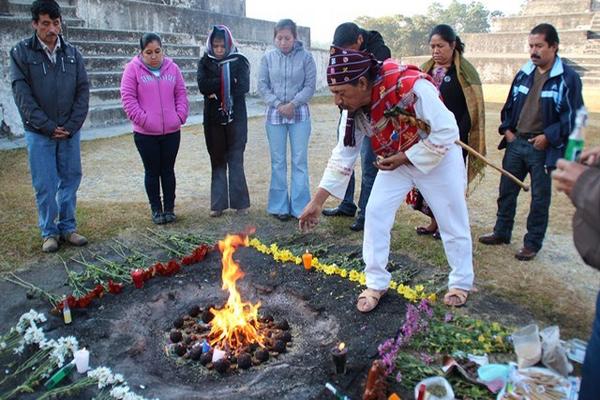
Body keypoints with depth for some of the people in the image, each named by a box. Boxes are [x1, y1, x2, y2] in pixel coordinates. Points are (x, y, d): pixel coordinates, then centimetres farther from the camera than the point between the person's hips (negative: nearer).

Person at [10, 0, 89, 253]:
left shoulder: (72, 53, 5)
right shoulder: (21, 53, -3)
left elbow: (83, 91, 3)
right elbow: (22, 95, -7)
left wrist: (71, 125, -6)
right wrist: (48, 127, -13)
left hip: (70, 131, 3)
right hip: (39, 132, -2)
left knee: (71, 180, 7)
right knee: (45, 185, 1)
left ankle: (68, 228, 19)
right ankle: (49, 232, 15)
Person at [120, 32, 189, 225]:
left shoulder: (172, 67, 5)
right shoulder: (133, 68, -4)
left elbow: (181, 93, 10)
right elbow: (128, 97, -7)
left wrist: (180, 115, -3)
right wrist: (142, 119, -14)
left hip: (171, 131, 2)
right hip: (145, 133, -2)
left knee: (168, 170, 11)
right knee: (152, 171, 8)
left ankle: (169, 208, 22)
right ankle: (156, 210, 20)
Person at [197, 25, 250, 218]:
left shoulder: (239, 61, 2)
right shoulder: (205, 63, 7)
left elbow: (243, 87, -11)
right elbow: (203, 86, -10)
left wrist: (216, 91, -10)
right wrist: (229, 81, -14)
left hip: (236, 118, -2)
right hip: (213, 119, 2)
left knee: (236, 160, -2)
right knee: (217, 160, 6)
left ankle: (240, 202, 6)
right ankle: (218, 204, 11)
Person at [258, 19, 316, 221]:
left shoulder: (305, 57, -3)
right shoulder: (268, 57, 1)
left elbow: (310, 86, -4)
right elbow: (262, 85, 2)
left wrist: (293, 104, -15)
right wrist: (278, 104, -10)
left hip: (299, 114, -1)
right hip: (274, 114, 2)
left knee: (300, 161, 1)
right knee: (278, 162, 6)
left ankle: (300, 206, 10)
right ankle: (280, 206, 15)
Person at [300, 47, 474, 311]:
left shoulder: (411, 87, -36)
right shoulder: (355, 108, -16)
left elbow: (446, 132, -29)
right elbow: (343, 154, -10)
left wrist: (405, 157, -26)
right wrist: (317, 201, -11)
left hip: (439, 156, -4)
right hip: (396, 161, 5)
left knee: (452, 221, 7)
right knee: (375, 213, -5)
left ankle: (461, 284, 30)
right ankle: (376, 284, 11)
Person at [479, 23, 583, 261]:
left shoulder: (568, 78, -8)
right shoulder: (524, 74, 8)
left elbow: (573, 116, -9)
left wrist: (548, 137, -15)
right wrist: (506, 129, 4)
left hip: (543, 149, -5)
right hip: (516, 143, 5)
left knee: (540, 197, 6)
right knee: (506, 190, 13)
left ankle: (532, 243, 18)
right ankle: (502, 233, 28)